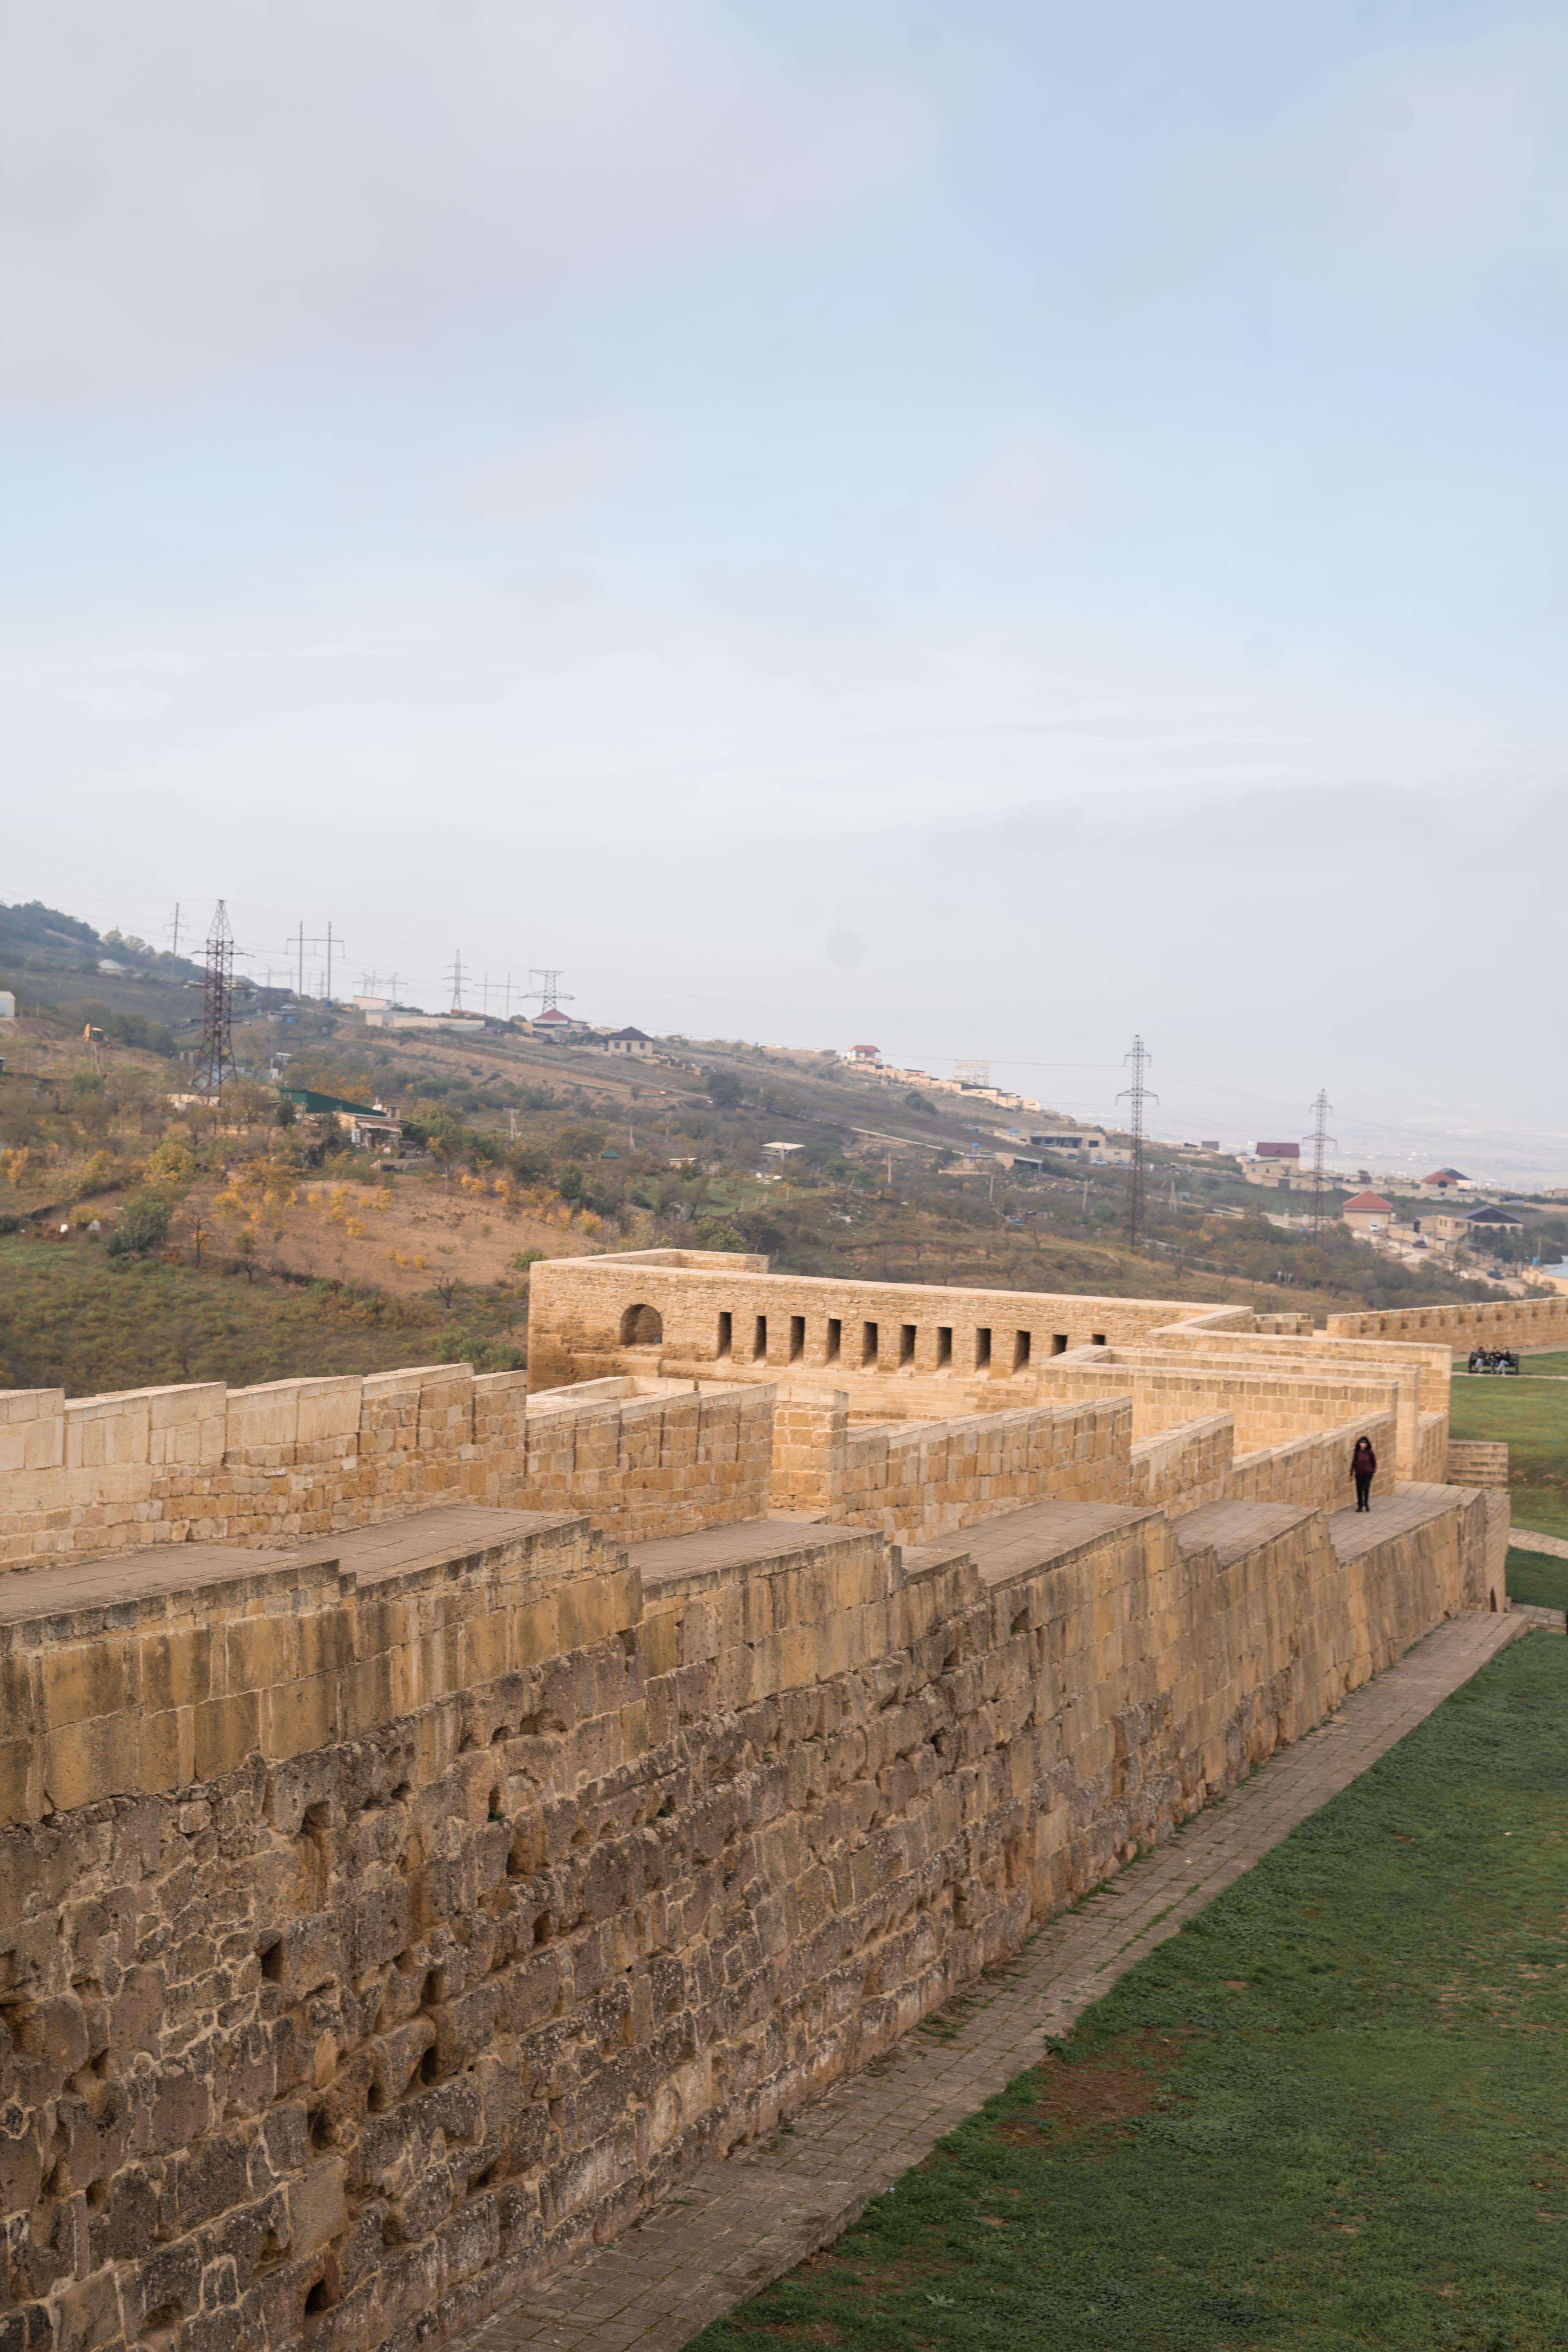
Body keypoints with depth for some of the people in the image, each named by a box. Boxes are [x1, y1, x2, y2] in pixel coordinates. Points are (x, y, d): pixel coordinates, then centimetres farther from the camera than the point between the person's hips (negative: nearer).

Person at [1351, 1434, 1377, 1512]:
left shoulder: (1370, 1453, -4)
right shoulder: (1357, 1453, -1)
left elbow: (1374, 1462, 7)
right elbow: (1354, 1463, 5)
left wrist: (1374, 1471, 1)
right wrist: (1352, 1474, 4)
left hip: (1368, 1474, -2)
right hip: (1359, 1474, 2)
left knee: (1366, 1488, -16)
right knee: (1359, 1490, 4)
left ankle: (1366, 1504, 7)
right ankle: (1360, 1507, 16)